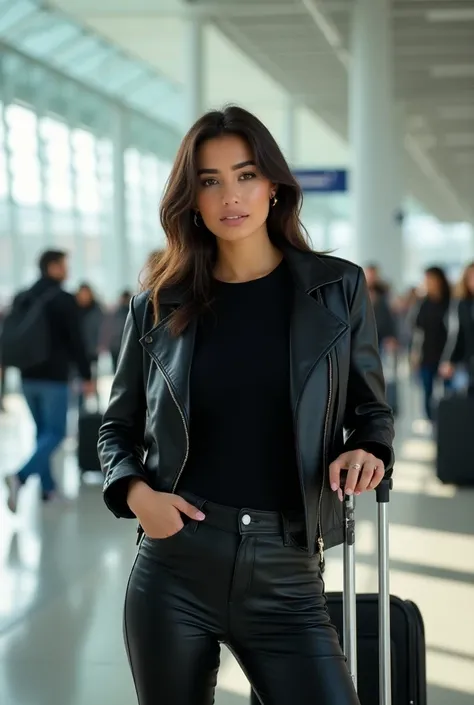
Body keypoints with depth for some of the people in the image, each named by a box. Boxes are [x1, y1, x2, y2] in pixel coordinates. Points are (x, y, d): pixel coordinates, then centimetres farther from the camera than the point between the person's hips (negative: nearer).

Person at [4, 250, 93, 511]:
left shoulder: (22, 298, 10)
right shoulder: (64, 299, -9)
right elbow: (76, 341, -11)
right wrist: (86, 376, -5)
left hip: (28, 377, 7)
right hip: (54, 377, -6)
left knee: (43, 430, 16)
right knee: (55, 433, -3)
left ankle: (48, 487, 16)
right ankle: (20, 476, -22)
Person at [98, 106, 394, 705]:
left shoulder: (337, 289, 5)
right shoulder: (159, 306, 6)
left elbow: (370, 410, 12)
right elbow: (119, 425, 15)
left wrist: (367, 453, -10)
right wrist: (135, 490, -5)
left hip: (286, 576, -1)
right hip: (173, 567, 1)